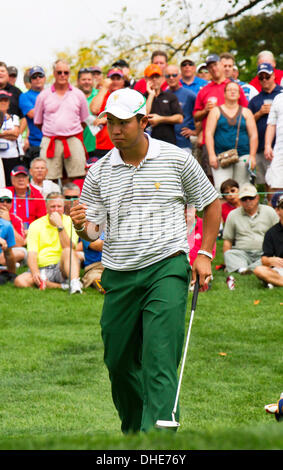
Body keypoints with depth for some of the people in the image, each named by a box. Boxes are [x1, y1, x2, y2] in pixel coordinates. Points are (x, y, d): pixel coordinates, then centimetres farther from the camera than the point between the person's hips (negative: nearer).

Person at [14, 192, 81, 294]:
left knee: (68, 251, -31)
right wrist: (35, 273, -21)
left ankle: (75, 284, -47)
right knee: (19, 281, -28)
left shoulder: (70, 222, 4)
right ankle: (62, 286, -29)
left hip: (62, 267, -1)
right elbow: (32, 254, -3)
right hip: (42, 269, 1)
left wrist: (60, 225, -17)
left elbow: (68, 247, -11)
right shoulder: (36, 225, 7)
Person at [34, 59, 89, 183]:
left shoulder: (78, 94, 10)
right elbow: (37, 122, 13)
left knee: (76, 179, -6)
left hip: (74, 140, 1)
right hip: (50, 141, -1)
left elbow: (84, 120, 17)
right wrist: (53, 131, 12)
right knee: (49, 180, -8)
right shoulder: (44, 95, 7)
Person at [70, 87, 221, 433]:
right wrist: (81, 226, -18)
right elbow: (93, 230, 6)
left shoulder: (177, 160, 0)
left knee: (160, 362, -14)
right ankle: (132, 432, 29)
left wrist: (204, 254, 5)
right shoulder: (99, 172, 6)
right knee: (119, 362, 8)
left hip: (167, 268, -3)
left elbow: (211, 204, 11)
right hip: (118, 275, 4)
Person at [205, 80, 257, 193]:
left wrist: (252, 156, -2)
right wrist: (211, 155, -9)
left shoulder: (246, 112, 13)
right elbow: (209, 134, 2)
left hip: (242, 156, 2)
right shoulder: (216, 111, 9)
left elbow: (253, 135, 8)